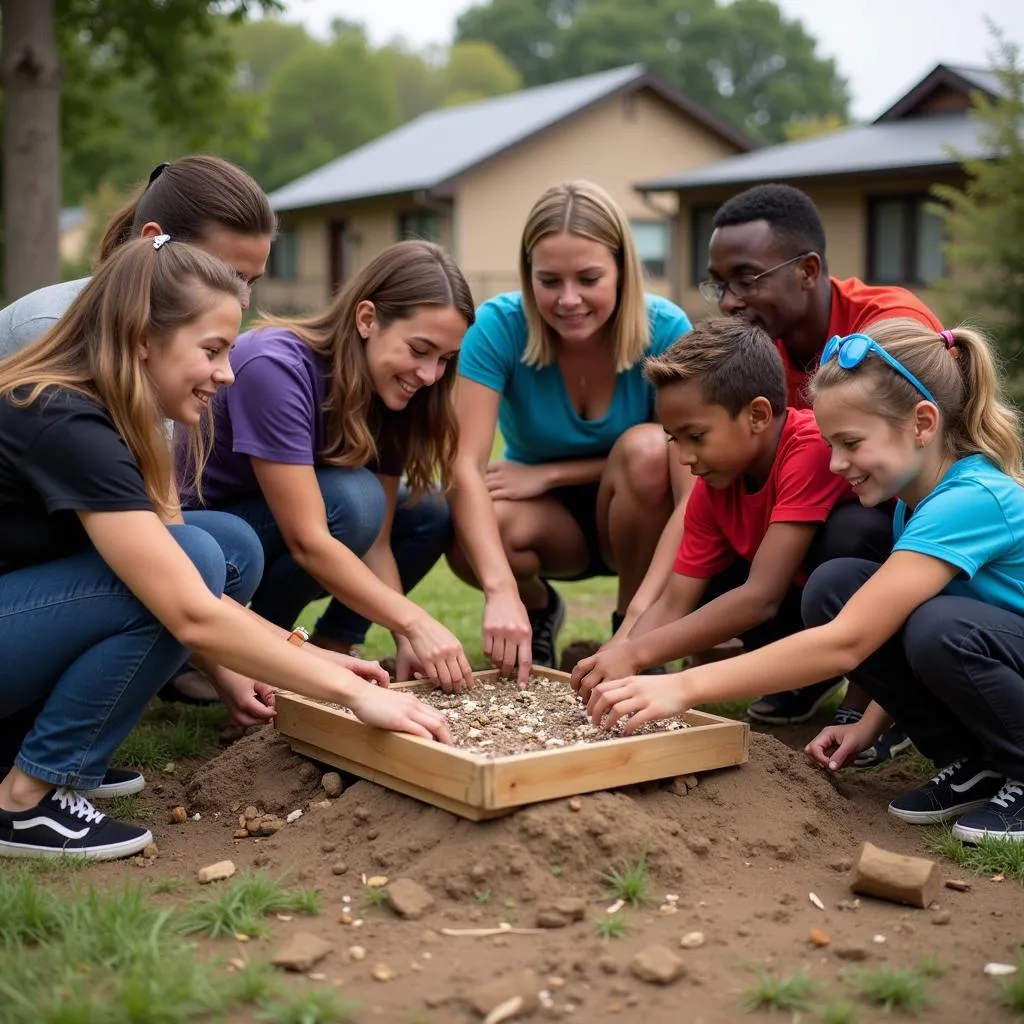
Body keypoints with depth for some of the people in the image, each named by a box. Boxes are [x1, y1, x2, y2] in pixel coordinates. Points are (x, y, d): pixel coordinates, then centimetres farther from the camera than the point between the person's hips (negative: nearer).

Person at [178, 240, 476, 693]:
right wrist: (414, 623, -39)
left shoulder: (391, 389, -8)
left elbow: (375, 541, -11)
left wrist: (406, 641, -25)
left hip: (273, 536, 7)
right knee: (350, 499, -31)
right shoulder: (275, 367, -31)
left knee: (430, 517, -8)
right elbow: (308, 541, -35)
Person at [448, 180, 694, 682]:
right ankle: (538, 609, 5)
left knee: (649, 447, -33)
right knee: (470, 539, -32)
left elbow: (694, 487, -25)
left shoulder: (666, 330, -21)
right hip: (548, 520, 0)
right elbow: (465, 467, -29)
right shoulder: (498, 326, -21)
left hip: (638, 522, 0)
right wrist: (503, 592, -44)